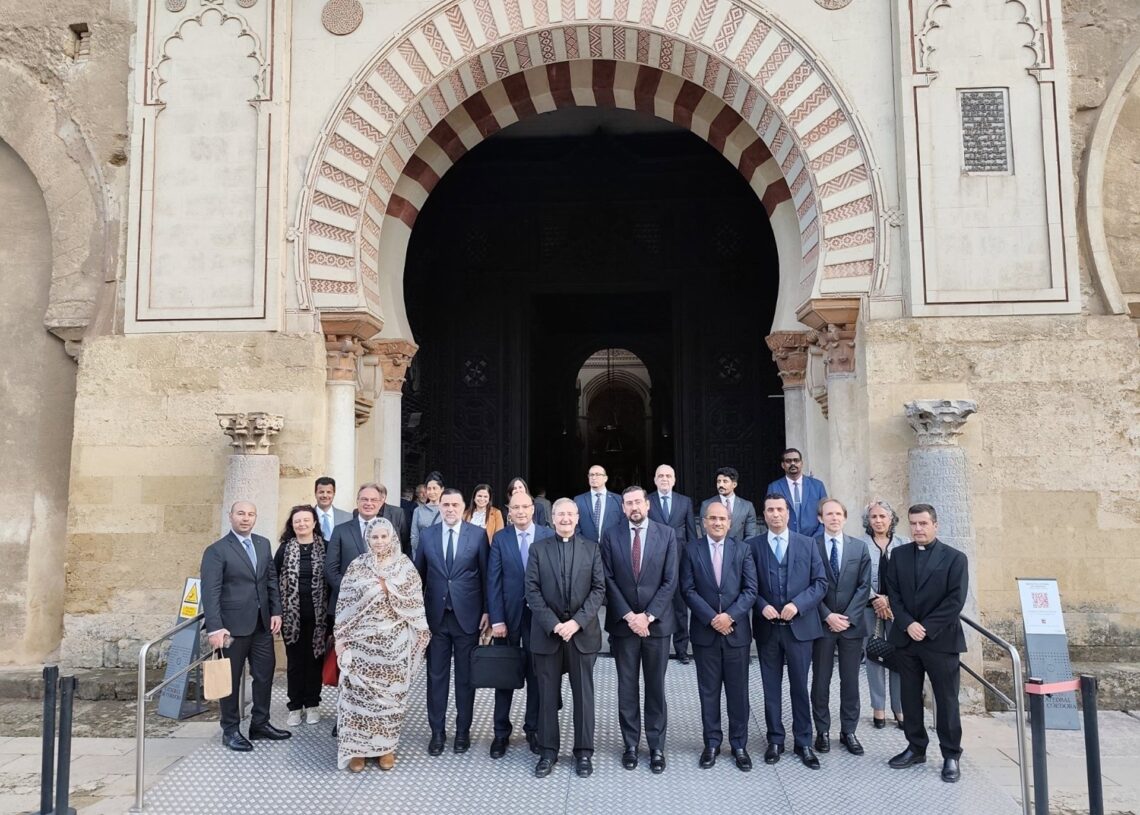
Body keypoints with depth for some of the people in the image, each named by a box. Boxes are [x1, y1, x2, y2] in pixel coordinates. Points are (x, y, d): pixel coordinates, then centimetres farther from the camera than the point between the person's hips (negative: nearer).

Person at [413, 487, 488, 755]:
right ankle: (437, 731, 19)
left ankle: (463, 731, 22)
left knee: (465, 676, 9)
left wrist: (487, 610, -3)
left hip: (467, 616, -1)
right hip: (436, 616, 2)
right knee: (436, 676, 7)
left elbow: (486, 575, 0)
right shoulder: (427, 535, 3)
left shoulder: (478, 534, -3)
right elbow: (419, 575, 8)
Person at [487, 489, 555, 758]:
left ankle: (533, 729, 25)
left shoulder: (549, 536, -4)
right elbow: (493, 581, -4)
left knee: (536, 673, 11)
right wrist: (497, 619, -10)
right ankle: (501, 732, 22)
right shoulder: (500, 538, -1)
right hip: (508, 614, 1)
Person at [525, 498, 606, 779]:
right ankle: (548, 751, 19)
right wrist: (554, 624, -12)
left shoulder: (591, 548, 5)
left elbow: (599, 589, -1)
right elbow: (532, 591, -2)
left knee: (584, 694, 6)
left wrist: (577, 622, -12)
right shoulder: (538, 549, 4)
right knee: (548, 695, 7)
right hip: (547, 632, 0)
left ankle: (583, 751, 18)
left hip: (582, 632, 0)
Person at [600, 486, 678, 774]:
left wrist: (648, 616, -11)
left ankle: (656, 747, 18)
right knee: (627, 687, 9)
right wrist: (629, 616, -11)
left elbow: (670, 581, -4)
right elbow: (609, 581, -2)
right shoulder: (611, 536, 1)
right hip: (622, 623, 1)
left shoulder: (667, 534, -1)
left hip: (657, 622, 0)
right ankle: (630, 744, 20)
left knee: (656, 687, 7)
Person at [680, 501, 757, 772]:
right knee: (709, 691, 8)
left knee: (738, 691, 8)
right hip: (705, 632, 0)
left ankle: (739, 745, 21)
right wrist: (712, 618, -14)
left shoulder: (742, 550, 3)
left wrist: (730, 615, -14)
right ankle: (712, 744, 21)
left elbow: (750, 589, -2)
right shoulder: (692, 550, 1)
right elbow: (688, 590, -5)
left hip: (737, 631, 1)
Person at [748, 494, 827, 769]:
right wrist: (762, 606, -14)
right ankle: (775, 740, 22)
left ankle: (804, 743, 19)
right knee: (771, 688, 10)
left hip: (799, 625, 0)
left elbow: (820, 582, 0)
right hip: (767, 627, 0)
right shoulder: (753, 546, 1)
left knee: (800, 687, 7)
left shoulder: (807, 544, 3)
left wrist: (797, 604, -13)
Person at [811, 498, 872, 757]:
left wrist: (848, 617, -9)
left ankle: (848, 731, 20)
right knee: (821, 681, 6)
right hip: (822, 624, -1)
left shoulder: (859, 546, 4)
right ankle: (822, 731, 18)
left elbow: (864, 586, 0)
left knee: (850, 681, 8)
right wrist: (828, 616, -12)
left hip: (851, 624, 2)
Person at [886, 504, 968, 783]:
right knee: (910, 697, 11)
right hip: (905, 638, 4)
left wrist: (926, 628, -14)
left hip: (941, 639, -3)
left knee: (946, 699, 3)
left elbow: (955, 600, -9)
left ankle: (951, 755, 15)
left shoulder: (954, 558, -2)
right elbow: (893, 594, 4)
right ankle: (916, 748, 24)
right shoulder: (899, 555, 8)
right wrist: (907, 624, -11)